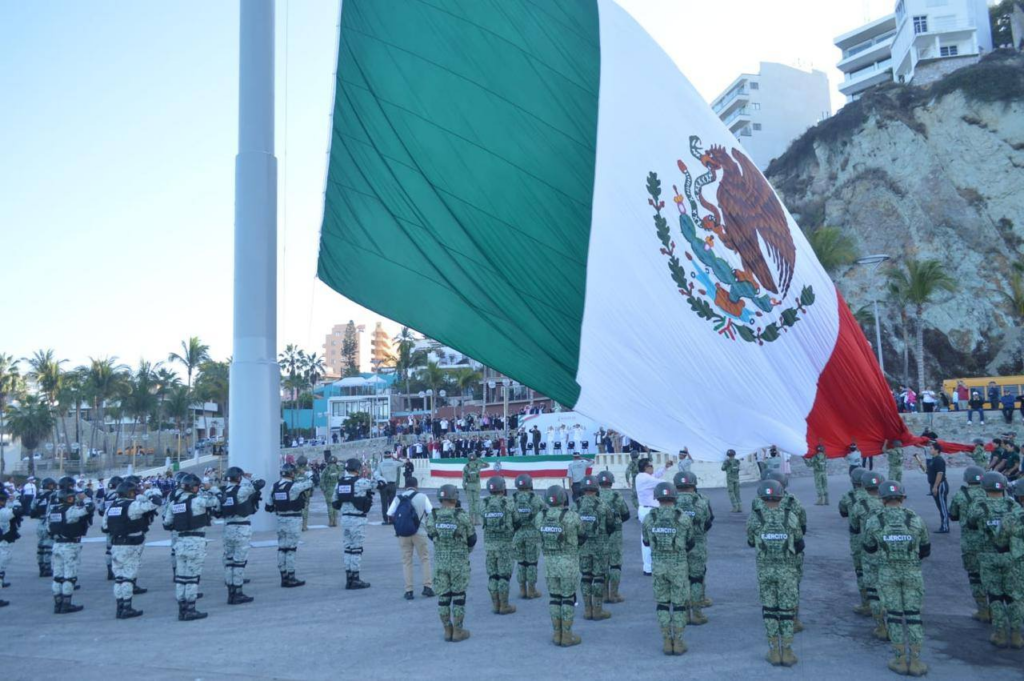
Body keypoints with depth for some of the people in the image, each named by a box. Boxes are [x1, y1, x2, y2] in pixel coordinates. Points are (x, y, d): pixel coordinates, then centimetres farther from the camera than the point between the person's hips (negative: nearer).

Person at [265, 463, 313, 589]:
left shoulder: (274, 487, 3)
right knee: (291, 549, -1)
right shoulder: (295, 486, -16)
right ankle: (291, 579, 3)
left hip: (280, 520, 6)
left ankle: (284, 577, 19)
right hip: (293, 520, -6)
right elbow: (311, 482, -6)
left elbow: (269, 507, 8)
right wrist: (309, 474, 14)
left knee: (282, 548, 12)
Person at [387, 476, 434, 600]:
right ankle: (427, 587, 8)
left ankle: (408, 591, 6)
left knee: (406, 561, 10)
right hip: (419, 533, -1)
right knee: (425, 559, 13)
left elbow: (390, 515, -3)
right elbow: (431, 513, -6)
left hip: (403, 534, 2)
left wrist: (399, 524, 11)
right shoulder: (422, 497, -2)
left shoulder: (398, 498, 2)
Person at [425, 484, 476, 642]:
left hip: (439, 562, 3)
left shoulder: (432, 518, -7)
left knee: (443, 597, 12)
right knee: (459, 597, 8)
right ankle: (458, 631, 14)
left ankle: (447, 630, 20)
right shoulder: (463, 517, -13)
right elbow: (472, 539, -1)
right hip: (459, 562, -3)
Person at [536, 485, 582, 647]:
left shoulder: (540, 517, -4)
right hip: (568, 563, -4)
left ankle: (557, 634, 19)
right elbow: (583, 536, -1)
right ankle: (567, 636, 11)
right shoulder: (572, 517, -15)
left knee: (554, 598, 14)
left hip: (549, 562, 4)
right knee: (568, 599, 6)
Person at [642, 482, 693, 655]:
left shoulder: (649, 518, -5)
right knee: (679, 604, 9)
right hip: (678, 566, -2)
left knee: (662, 603, 13)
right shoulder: (683, 518, -10)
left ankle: (666, 643, 12)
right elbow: (690, 543, 3)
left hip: (658, 565, 2)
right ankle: (678, 643, 10)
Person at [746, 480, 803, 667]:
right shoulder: (791, 518, -9)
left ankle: (774, 652, 13)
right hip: (787, 570, 0)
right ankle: (787, 652, 10)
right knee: (787, 609, 9)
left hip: (765, 569, 0)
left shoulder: (754, 518, -10)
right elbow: (799, 545, 3)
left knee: (769, 609, 12)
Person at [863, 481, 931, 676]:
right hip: (912, 572, 1)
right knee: (913, 615, 9)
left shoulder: (874, 521, -9)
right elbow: (925, 550, 5)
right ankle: (915, 661, 9)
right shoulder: (916, 519, -6)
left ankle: (900, 660, 11)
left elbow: (869, 549, 7)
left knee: (894, 614, 9)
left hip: (888, 573, -1)